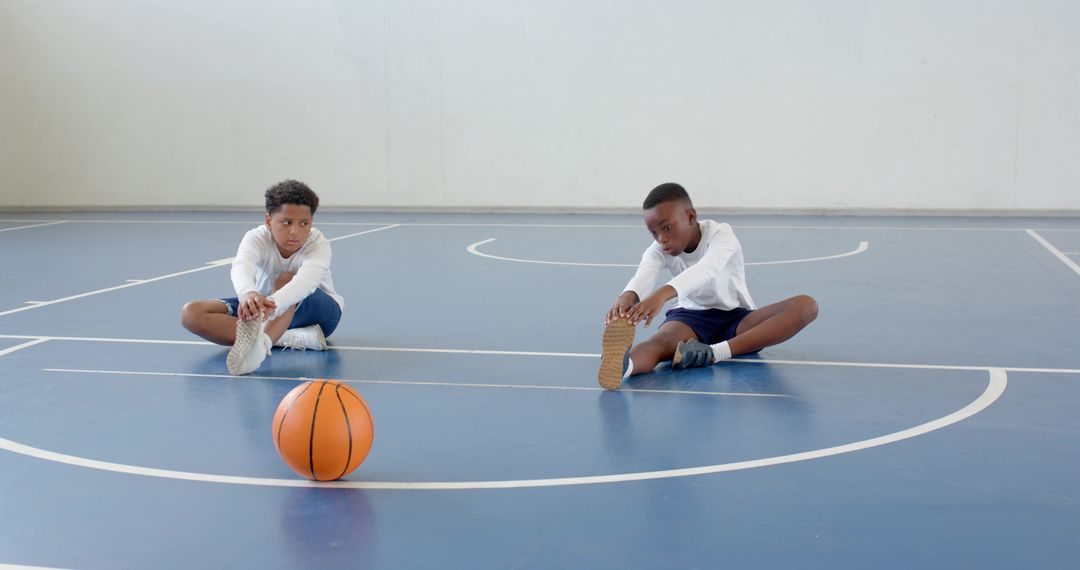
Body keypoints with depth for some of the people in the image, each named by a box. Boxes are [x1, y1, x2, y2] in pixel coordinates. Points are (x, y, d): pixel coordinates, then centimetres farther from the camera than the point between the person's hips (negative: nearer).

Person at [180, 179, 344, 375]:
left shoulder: (318, 244, -27)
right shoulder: (257, 238, -22)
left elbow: (308, 278, -51)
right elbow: (241, 266, -46)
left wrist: (273, 302, -72)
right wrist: (249, 294, -72)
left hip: (317, 310, -3)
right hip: (266, 303, 3)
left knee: (287, 279, -38)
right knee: (191, 313, -21)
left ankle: (261, 343, -64)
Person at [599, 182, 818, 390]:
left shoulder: (721, 234, -18)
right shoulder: (658, 250, -8)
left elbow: (706, 269, -41)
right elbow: (643, 275, -32)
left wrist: (662, 294, -61)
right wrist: (627, 296, -59)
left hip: (736, 318, 0)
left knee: (806, 305, -29)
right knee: (662, 340, -37)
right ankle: (620, 364, -74)